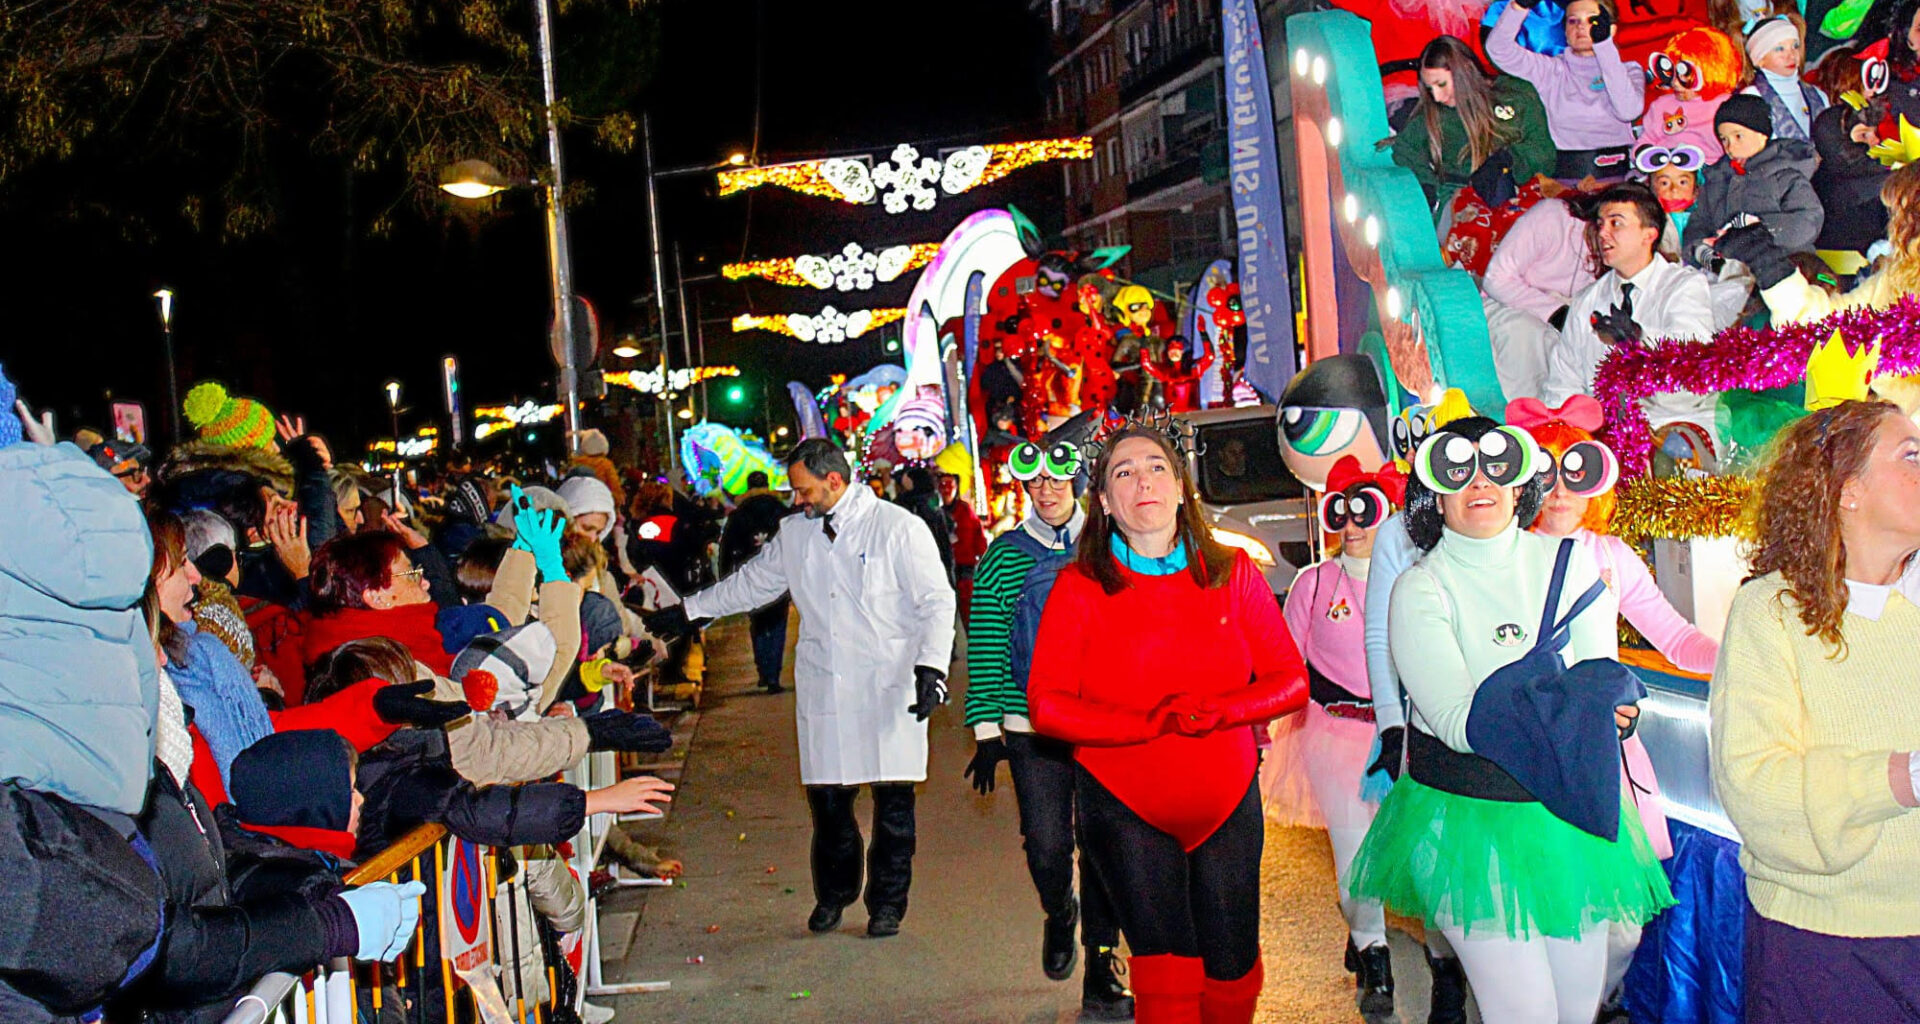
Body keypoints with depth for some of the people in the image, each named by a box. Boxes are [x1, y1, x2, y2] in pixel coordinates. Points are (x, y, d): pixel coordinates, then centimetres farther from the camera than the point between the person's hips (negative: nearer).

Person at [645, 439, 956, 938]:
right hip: (822, 690, 4)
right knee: (827, 796, 5)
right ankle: (833, 894, 29)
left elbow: (937, 602, -5)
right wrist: (685, 612, 28)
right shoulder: (794, 533, 11)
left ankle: (887, 902, 21)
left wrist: (931, 667, -17)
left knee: (893, 803, 3)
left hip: (889, 691, -4)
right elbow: (750, 583, 26)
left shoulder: (897, 527, -4)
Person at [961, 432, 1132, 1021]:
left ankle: (1100, 968, 16)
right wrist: (986, 730, -3)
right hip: (1032, 728, -1)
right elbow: (985, 647, 2)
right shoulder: (1004, 556, 2)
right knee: (1047, 847, -4)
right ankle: (1059, 916, 30)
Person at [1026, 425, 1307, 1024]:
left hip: (1227, 801, 3)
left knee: (1233, 973, 9)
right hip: (1124, 802, -2)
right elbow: (1047, 706, -12)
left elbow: (1291, 681, 0)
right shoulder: (1080, 588, -6)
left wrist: (1213, 712, -18)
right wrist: (1149, 723, -22)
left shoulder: (1232, 574, 2)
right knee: (1166, 974, -8)